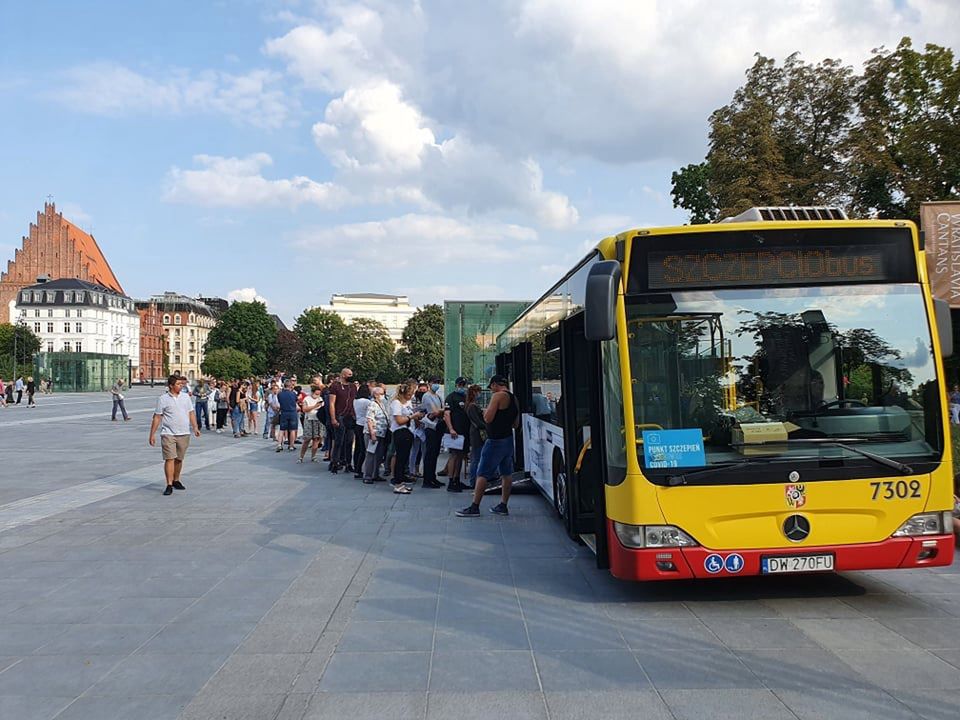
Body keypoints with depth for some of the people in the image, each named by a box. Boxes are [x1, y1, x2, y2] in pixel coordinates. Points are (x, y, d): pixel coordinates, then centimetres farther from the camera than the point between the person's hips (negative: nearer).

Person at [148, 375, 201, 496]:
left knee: (179, 459, 11)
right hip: (168, 434, -4)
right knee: (169, 459, -9)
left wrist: (195, 427, -1)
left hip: (184, 434, 4)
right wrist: (152, 434, -1)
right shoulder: (163, 399, -2)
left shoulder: (185, 397, 10)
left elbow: (191, 413, 12)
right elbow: (157, 418, 0)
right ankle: (169, 485, -7)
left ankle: (176, 480, 27)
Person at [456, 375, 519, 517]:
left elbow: (488, 418, -19)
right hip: (509, 440, 9)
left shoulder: (498, 396, -14)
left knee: (482, 474, -5)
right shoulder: (514, 399, 12)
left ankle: (474, 507, -4)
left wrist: (485, 412, 1)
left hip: (495, 441, -9)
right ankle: (503, 506, 15)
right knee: (506, 474, 11)